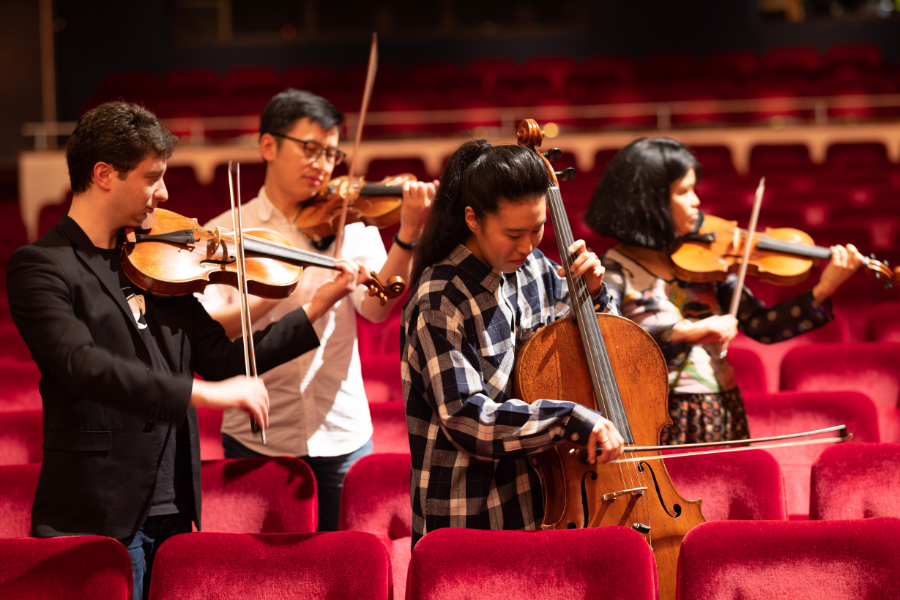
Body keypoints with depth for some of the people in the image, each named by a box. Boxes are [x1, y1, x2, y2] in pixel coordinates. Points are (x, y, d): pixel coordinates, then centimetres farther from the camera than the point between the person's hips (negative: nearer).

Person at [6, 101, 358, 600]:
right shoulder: (40, 266, -9)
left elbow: (222, 360, 13)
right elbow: (82, 366, -24)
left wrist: (318, 305, 9)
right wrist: (201, 392, -30)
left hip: (172, 513, 7)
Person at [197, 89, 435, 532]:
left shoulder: (351, 227, 6)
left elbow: (376, 307, -9)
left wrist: (407, 236, -23)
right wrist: (272, 295, -24)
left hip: (342, 438, 1)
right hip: (257, 442, -1)